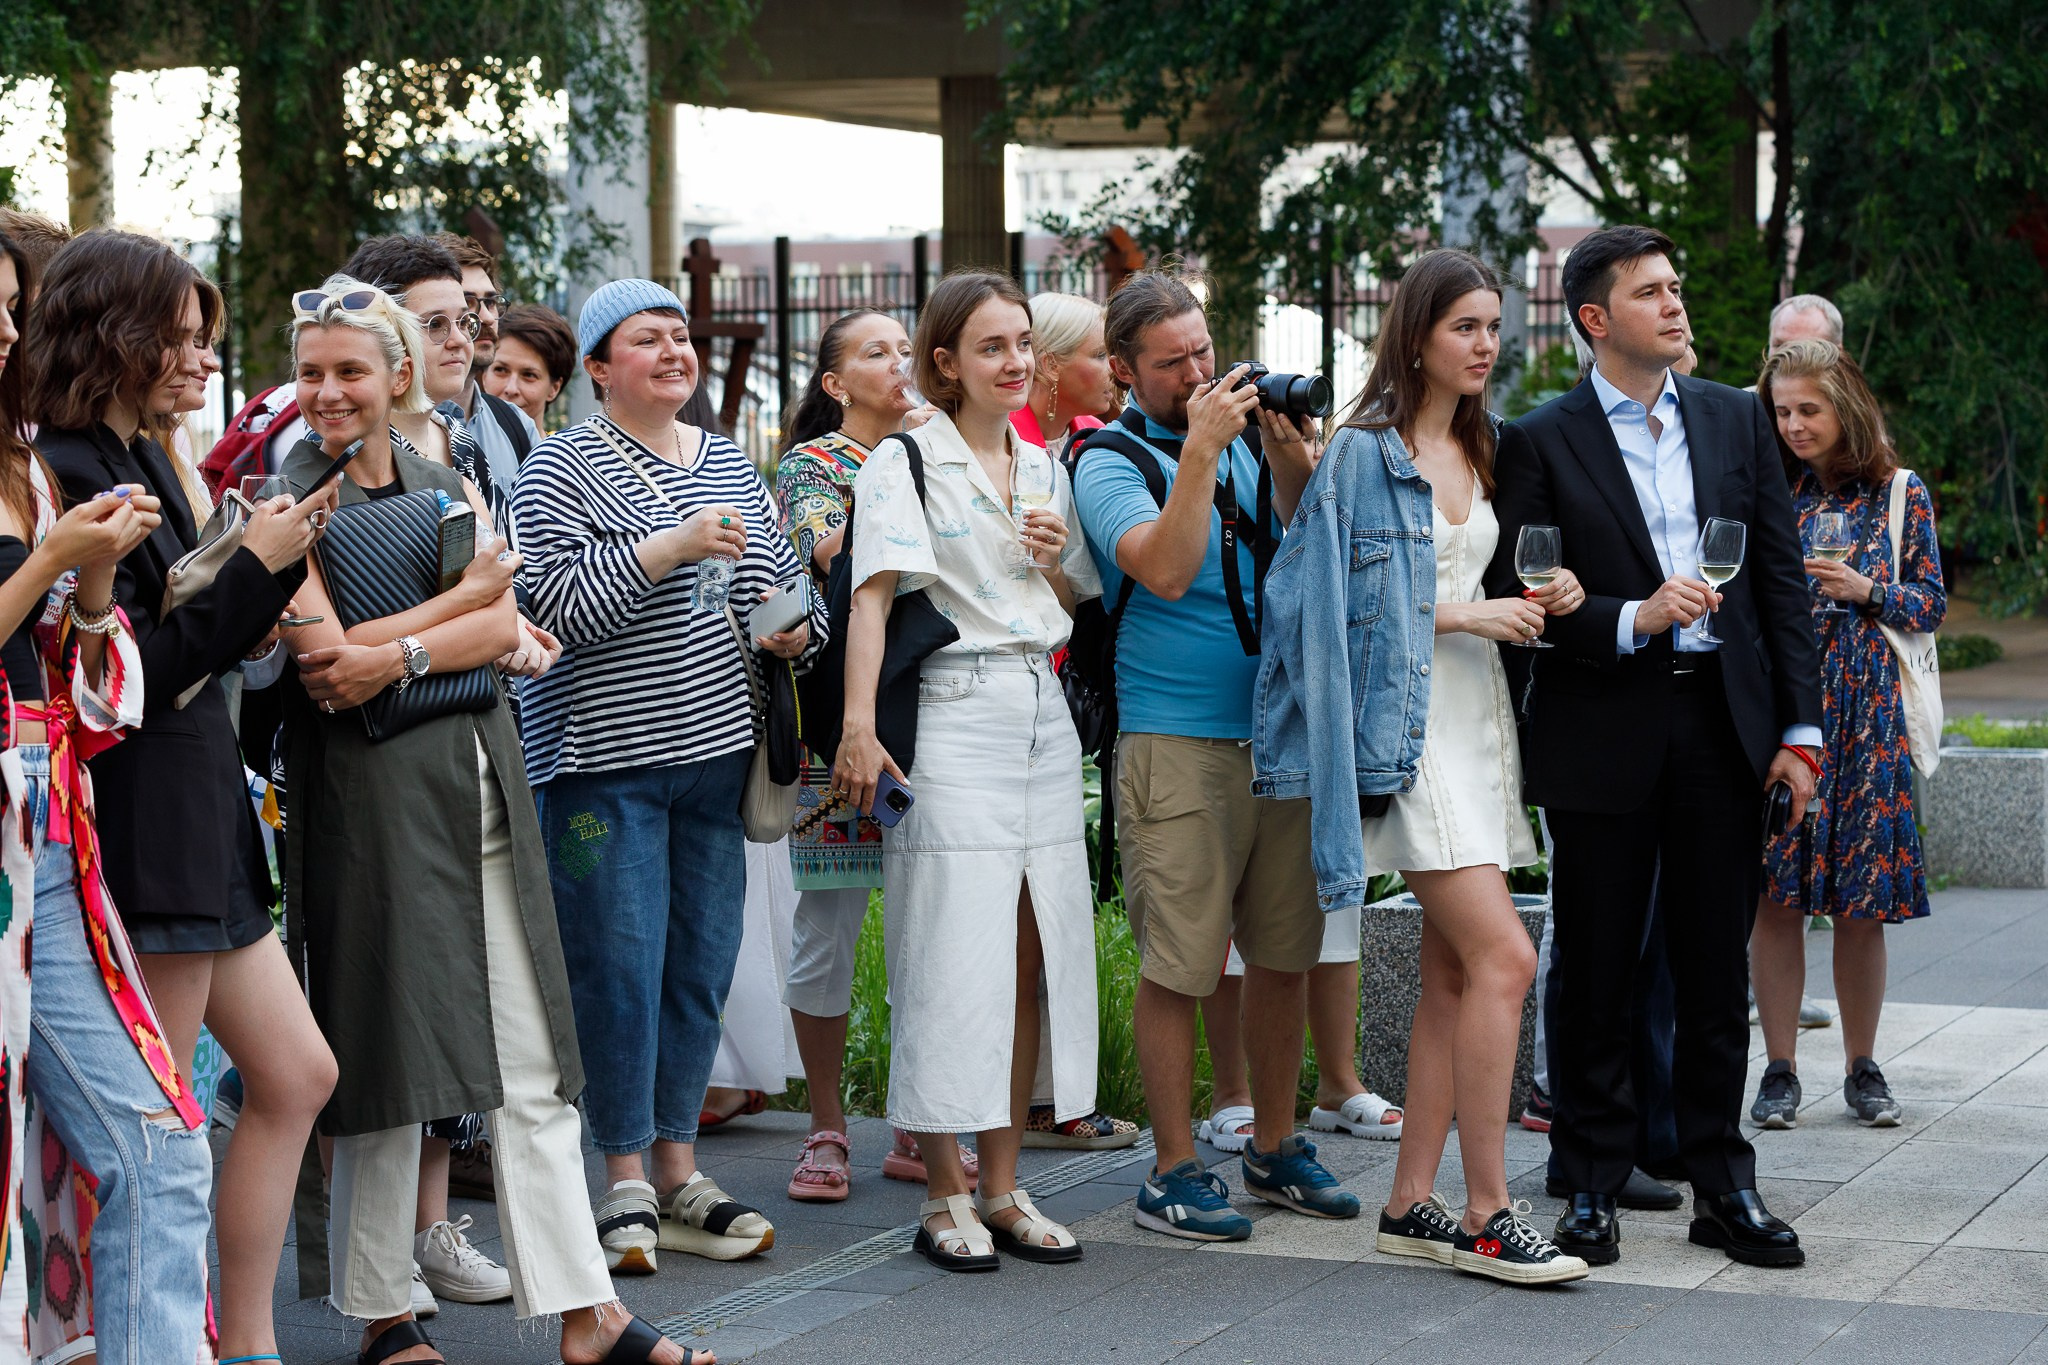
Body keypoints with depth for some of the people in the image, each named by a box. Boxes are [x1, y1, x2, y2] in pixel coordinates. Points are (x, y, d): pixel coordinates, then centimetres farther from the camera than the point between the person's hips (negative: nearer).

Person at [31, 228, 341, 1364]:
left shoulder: (143, 464, 14)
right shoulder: (66, 477, -15)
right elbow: (126, 677, -19)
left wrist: (250, 623, 6)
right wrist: (255, 570, -16)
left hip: (200, 823, 10)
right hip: (140, 832, -10)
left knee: (296, 1076, 13)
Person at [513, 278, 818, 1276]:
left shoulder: (729, 464, 15)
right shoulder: (562, 468, -4)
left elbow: (789, 582, 25)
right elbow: (555, 606, -16)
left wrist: (799, 630, 3)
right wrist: (672, 546, -22)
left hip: (717, 748, 6)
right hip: (605, 755, -6)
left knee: (702, 961, 8)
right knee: (619, 964, -5)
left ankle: (676, 1171, 18)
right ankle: (625, 1184, 4)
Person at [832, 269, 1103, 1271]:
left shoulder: (1045, 469, 16)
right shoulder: (905, 463, -3)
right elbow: (874, 595, -13)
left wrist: (1056, 565, 1)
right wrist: (858, 725, -24)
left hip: (1044, 717, 6)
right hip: (953, 712, -6)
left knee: (1032, 953, 6)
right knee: (955, 956, -6)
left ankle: (1003, 1187, 13)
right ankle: (945, 1193, 3)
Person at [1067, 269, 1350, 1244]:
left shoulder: (1246, 442, 12)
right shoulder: (1112, 461, -3)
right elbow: (1164, 570, -18)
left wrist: (1293, 466, -6)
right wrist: (1201, 449, -21)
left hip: (1280, 734, 5)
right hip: (1176, 745, -5)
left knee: (1282, 953, 10)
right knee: (1177, 966, -3)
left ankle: (1275, 1147, 22)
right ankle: (1174, 1171, 5)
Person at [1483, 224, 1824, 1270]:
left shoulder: (1735, 420, 10)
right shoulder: (1540, 442, -2)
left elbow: (1782, 580, 9)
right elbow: (1515, 598, -6)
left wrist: (1799, 729, 3)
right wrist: (1633, 620, -18)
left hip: (1723, 729, 3)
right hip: (1604, 739, -3)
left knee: (1716, 971, 8)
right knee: (1597, 972, 5)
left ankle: (1722, 1185, 16)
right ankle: (1592, 1186, 14)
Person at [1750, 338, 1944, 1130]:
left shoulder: (1901, 495, 4)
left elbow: (1932, 605, 6)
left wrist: (1867, 591, -10)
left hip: (1864, 711, -1)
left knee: (1860, 902, 2)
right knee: (1774, 896, -2)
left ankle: (1862, 1067, 14)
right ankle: (1780, 1071, 6)